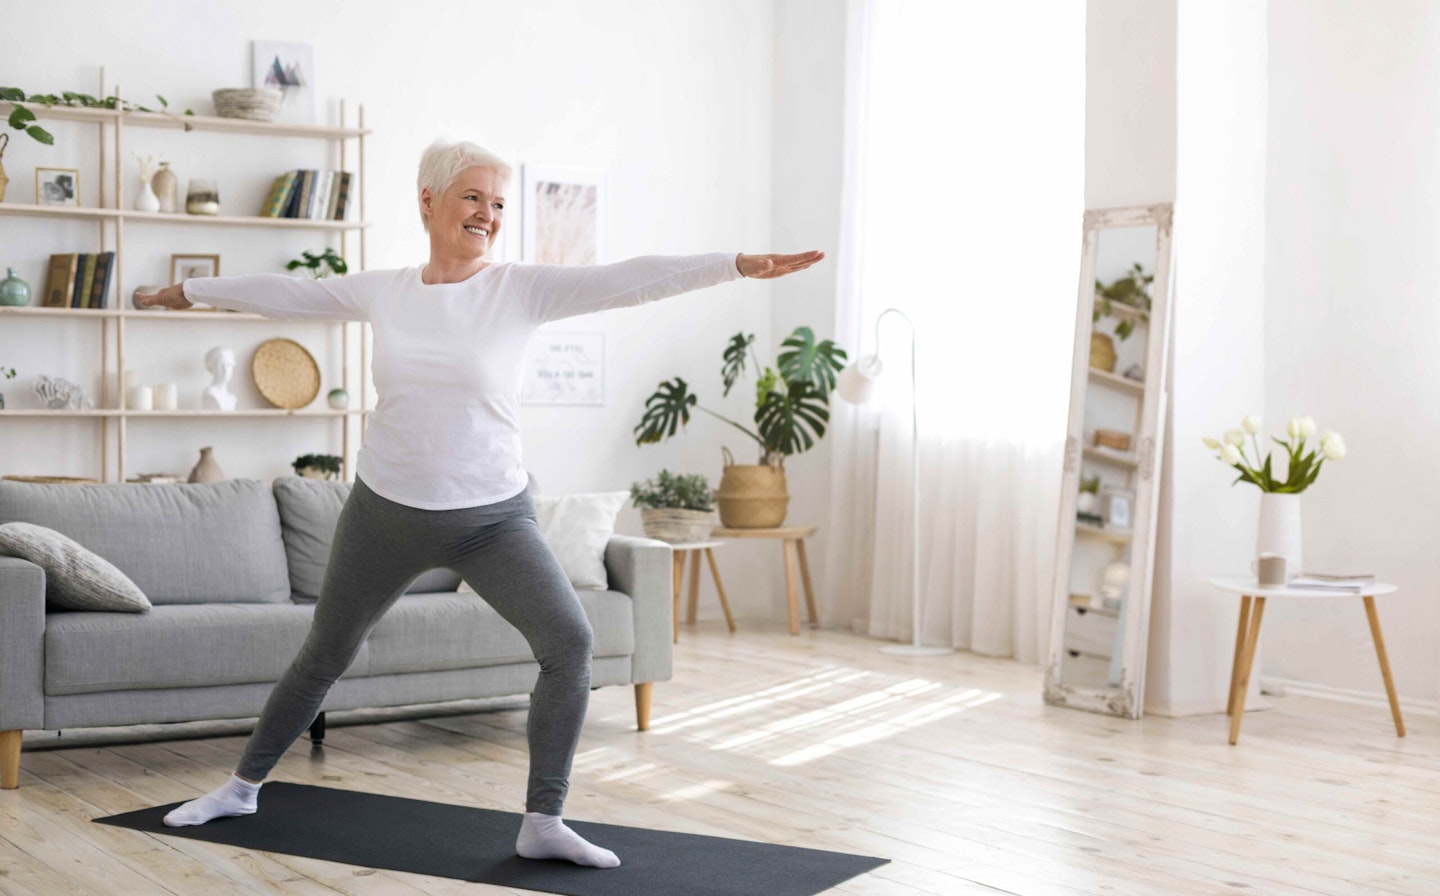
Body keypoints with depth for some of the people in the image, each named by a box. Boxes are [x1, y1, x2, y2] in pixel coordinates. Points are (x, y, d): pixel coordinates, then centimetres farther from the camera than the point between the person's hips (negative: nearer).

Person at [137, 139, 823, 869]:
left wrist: (740, 264, -30)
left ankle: (543, 824, -10)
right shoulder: (381, 292, -1)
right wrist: (193, 290, 25)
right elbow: (287, 293, 13)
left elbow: (627, 280, -20)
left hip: (493, 516, -2)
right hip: (386, 510, 2)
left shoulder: (522, 289, -9)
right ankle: (242, 786, 38)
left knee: (569, 641, -21)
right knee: (324, 656, 16)